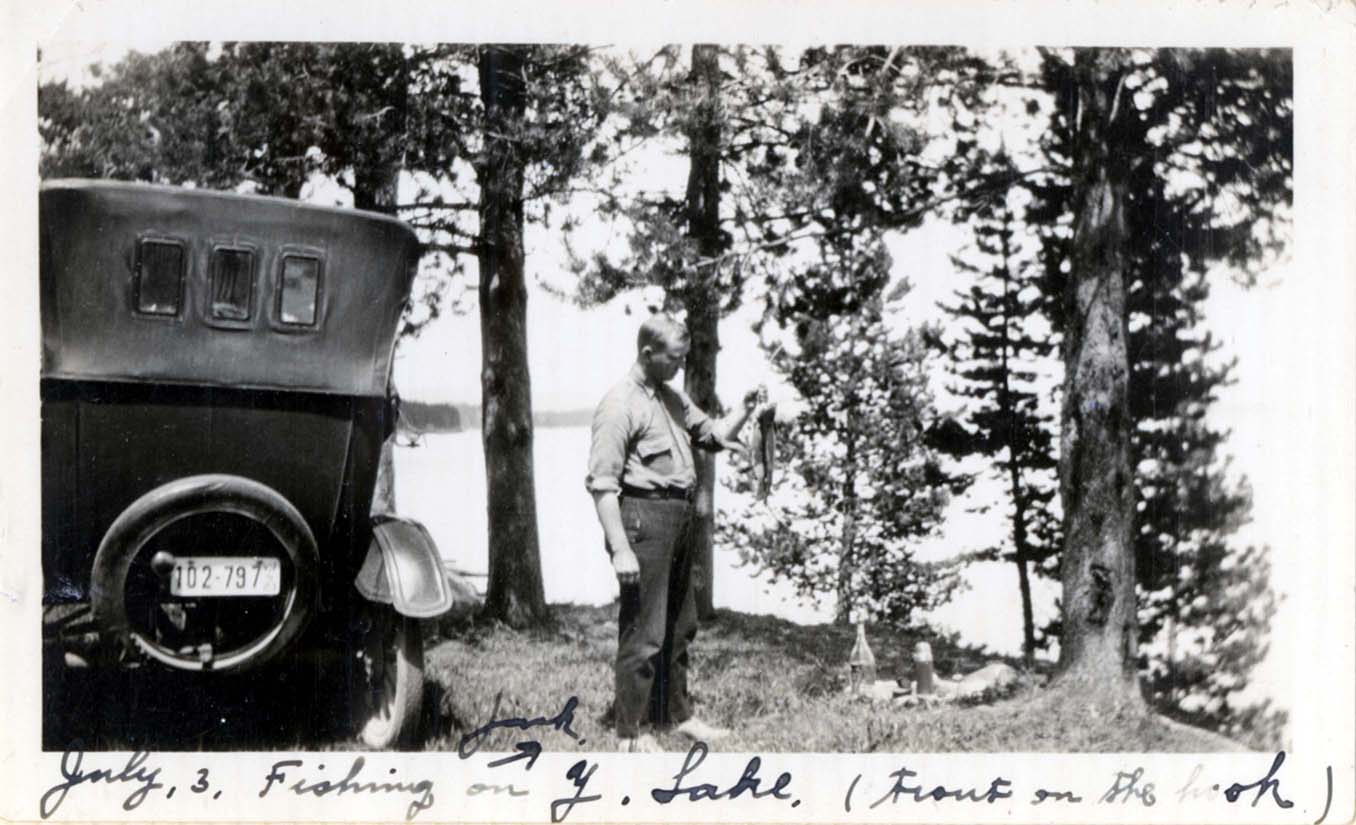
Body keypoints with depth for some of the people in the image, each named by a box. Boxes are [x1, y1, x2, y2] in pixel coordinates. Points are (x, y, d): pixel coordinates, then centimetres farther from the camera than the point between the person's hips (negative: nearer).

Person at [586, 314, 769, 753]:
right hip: (644, 518, -9)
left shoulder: (672, 397, 14)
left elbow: (713, 435, 24)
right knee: (643, 631, -5)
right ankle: (630, 732, 5)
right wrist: (620, 549, -22)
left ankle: (677, 714, 31)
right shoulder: (620, 404, -13)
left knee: (679, 626, 18)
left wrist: (744, 412, 4)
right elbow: (602, 482, -17)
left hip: (679, 518, 9)